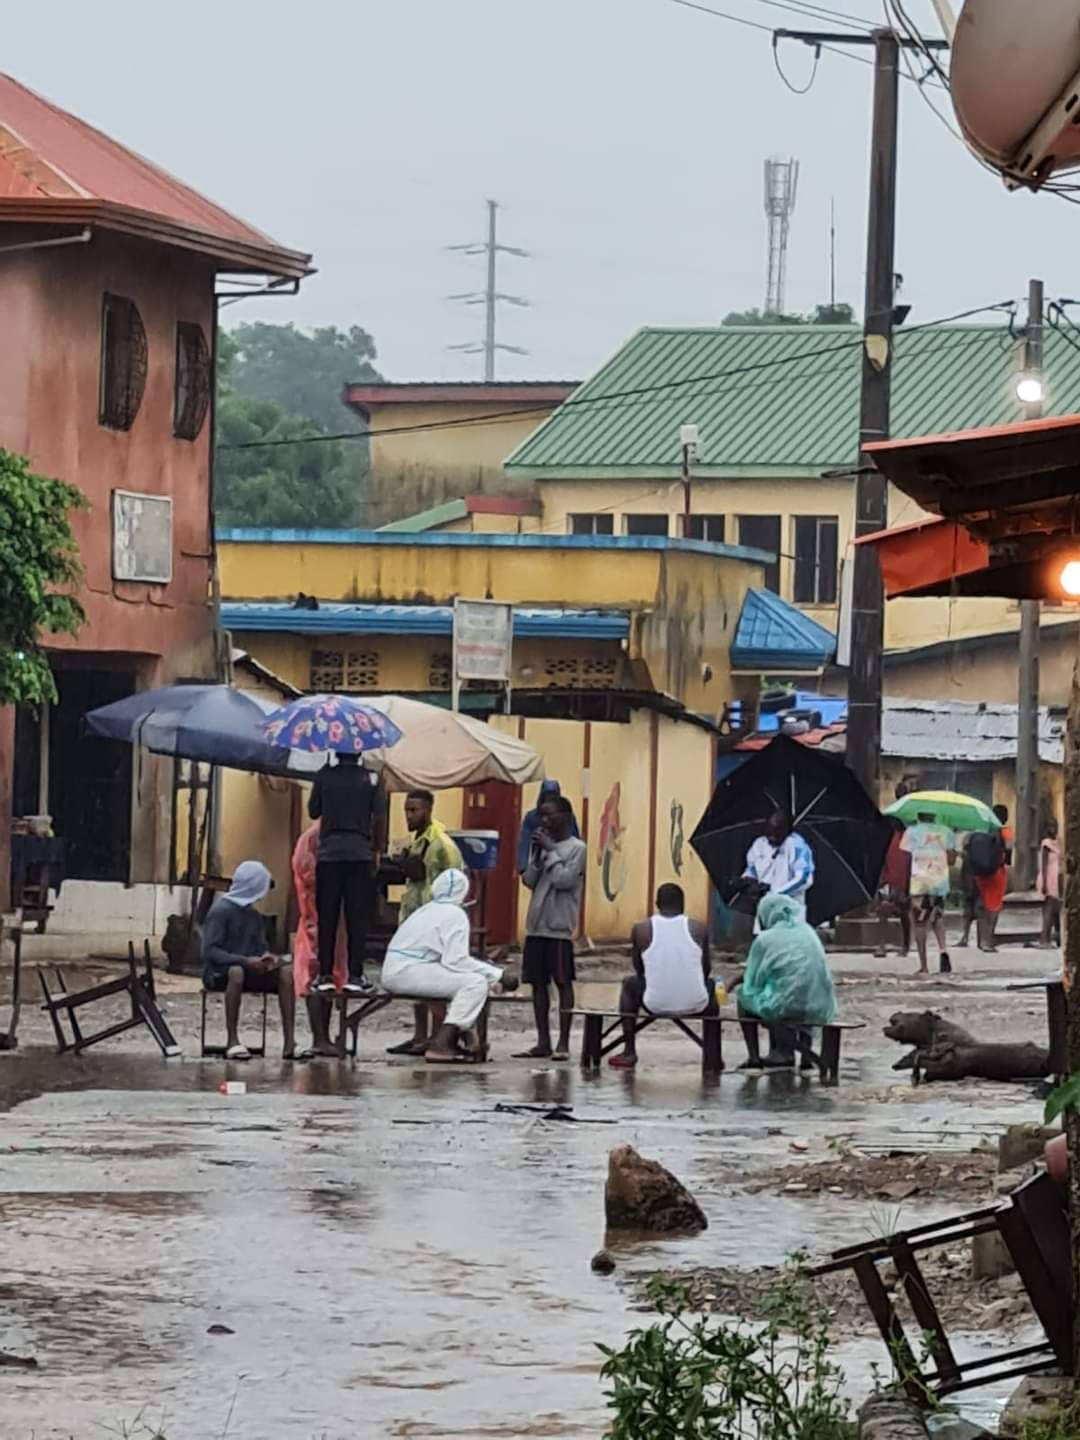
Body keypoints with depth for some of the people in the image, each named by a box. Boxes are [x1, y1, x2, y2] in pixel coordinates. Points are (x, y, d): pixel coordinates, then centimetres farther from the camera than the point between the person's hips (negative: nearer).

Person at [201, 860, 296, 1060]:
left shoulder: (254, 915, 14)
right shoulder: (221, 910, -10)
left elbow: (260, 948, 15)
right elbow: (210, 952, -17)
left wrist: (267, 958, -10)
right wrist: (245, 961, -27)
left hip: (249, 970, 7)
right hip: (219, 973, -7)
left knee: (287, 971, -16)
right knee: (236, 971, -40)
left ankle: (289, 1041, -24)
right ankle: (233, 1041, -38)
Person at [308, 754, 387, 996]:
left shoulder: (324, 776, 0)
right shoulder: (371, 779, -1)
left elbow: (313, 812, 9)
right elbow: (379, 818, -4)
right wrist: (378, 851, 5)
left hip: (329, 855, 1)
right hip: (360, 855, -1)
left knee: (327, 919, 5)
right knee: (357, 919, 2)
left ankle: (325, 976, 2)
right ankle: (355, 976, -2)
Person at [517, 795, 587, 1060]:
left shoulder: (576, 848, -4)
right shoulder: (542, 844, 13)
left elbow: (564, 880, -15)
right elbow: (528, 881, 7)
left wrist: (550, 850, -12)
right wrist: (537, 853, -5)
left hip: (559, 927, -6)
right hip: (537, 925, 6)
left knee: (562, 981, -5)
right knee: (538, 982, 6)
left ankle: (563, 1043, -4)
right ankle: (543, 1042, 10)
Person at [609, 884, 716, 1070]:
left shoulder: (641, 929, -1)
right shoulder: (698, 929, 1)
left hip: (656, 1005, -1)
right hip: (695, 1005, 1)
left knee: (629, 984, 31)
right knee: (710, 985, 36)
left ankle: (629, 1053, 28)